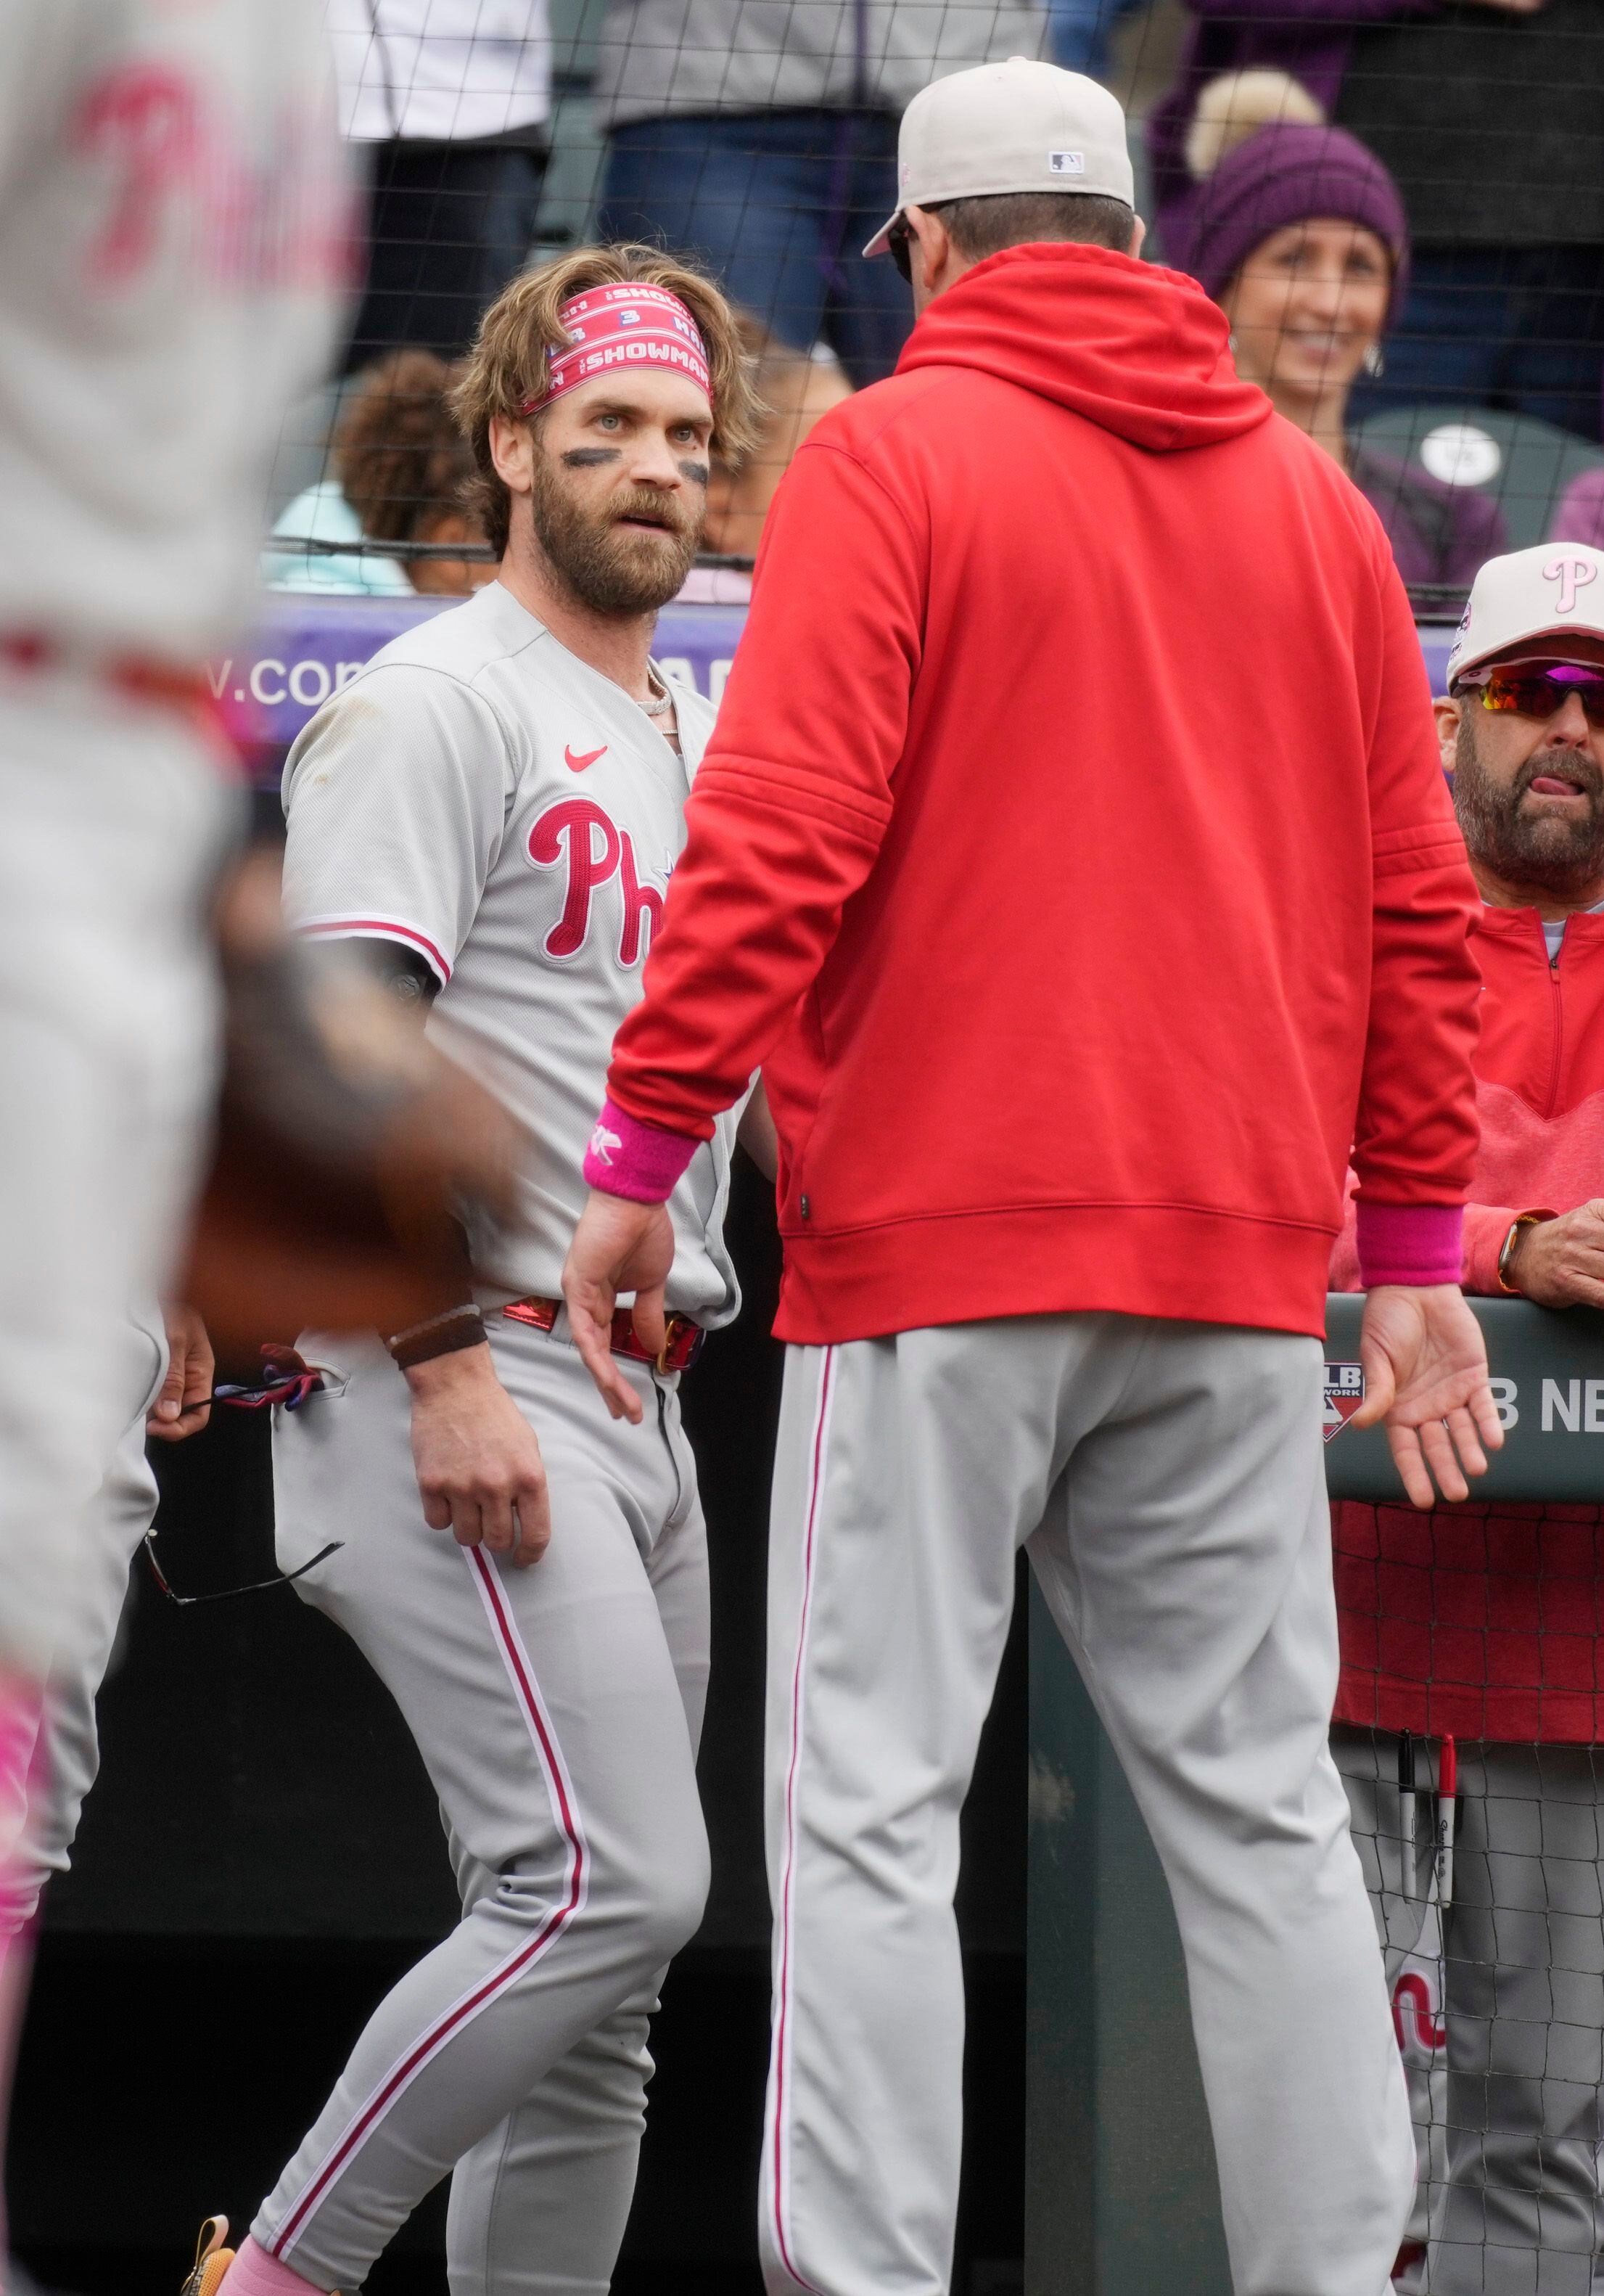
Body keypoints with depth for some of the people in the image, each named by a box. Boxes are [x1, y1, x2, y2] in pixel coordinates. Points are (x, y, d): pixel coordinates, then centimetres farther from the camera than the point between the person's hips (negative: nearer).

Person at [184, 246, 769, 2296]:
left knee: (599, 1972, 6)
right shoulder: (437, 703, -6)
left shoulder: (694, 740, 22)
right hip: (470, 1382, -9)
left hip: (638, 1407, 9)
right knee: (613, 1881, -20)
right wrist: (450, 1362, -22)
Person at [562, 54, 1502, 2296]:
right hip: (1239, 1258, 5)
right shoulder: (1314, 499, 14)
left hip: (940, 1229, -5)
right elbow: (1415, 902, 14)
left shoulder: (894, 457, -2)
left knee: (870, 1810, -5)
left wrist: (640, 1159, -8)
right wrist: (1414, 1246, 17)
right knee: (1258, 1802, 9)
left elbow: (776, 840, -11)